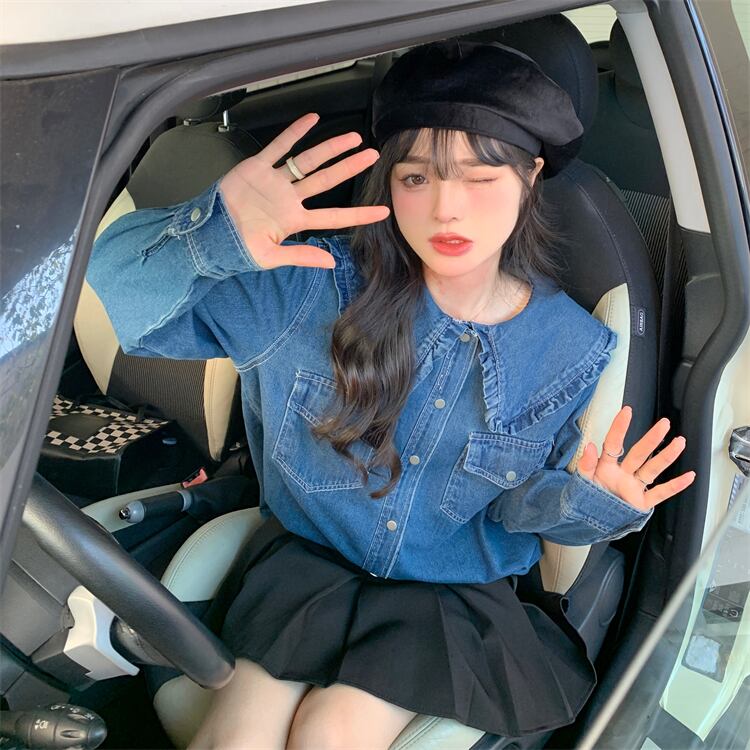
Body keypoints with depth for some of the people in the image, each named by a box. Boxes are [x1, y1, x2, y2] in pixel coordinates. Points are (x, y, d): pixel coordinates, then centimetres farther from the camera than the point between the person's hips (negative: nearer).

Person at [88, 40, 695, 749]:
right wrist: (213, 231, -40)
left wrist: (587, 502, -23)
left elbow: (515, 505, 0)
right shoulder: (317, 287, -17)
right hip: (310, 552, 0)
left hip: (460, 590, 1)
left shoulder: (573, 350, -10)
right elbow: (120, 290, -19)